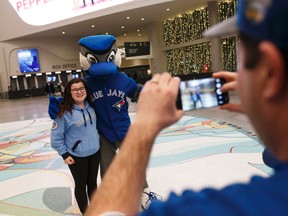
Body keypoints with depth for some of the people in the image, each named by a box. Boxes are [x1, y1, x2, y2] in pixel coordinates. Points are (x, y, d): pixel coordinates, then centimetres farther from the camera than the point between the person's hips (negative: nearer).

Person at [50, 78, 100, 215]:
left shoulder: (91, 106, -3)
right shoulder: (65, 112, -21)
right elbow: (56, 135, -15)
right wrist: (64, 154, -12)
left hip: (95, 152, 5)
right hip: (77, 156, -5)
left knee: (93, 182, 21)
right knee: (81, 185, 13)